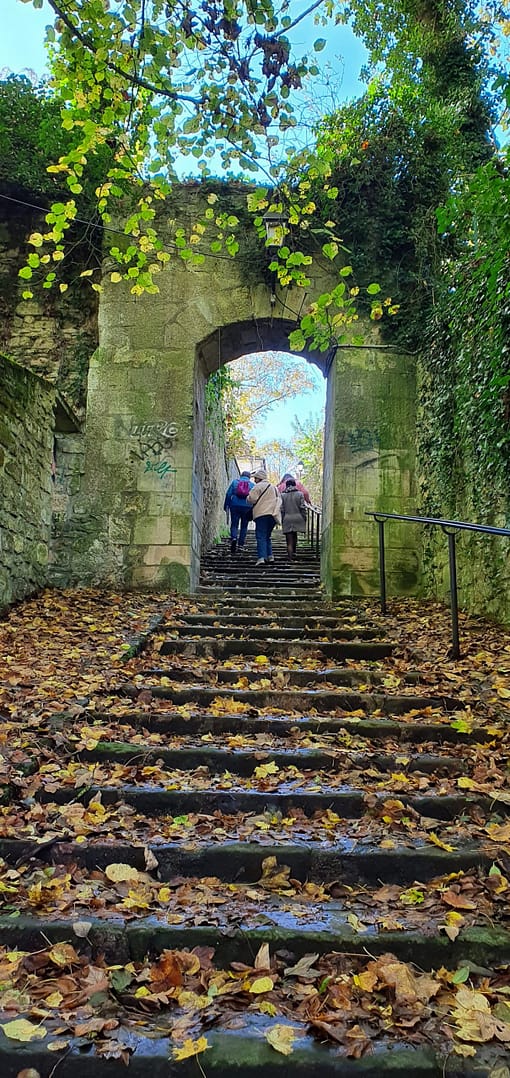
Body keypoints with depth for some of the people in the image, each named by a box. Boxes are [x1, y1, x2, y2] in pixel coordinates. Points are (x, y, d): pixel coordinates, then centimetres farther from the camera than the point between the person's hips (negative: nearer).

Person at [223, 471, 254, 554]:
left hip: (235, 506, -1)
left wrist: (226, 506, 6)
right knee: (244, 526, 10)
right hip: (247, 507, 1)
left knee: (234, 524, 4)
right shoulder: (252, 485, 9)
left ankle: (233, 538, -23)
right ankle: (240, 545, 7)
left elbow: (228, 494, 1)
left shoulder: (235, 482, 7)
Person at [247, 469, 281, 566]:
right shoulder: (274, 487, 23)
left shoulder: (258, 486, -3)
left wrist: (248, 498, 12)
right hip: (273, 514, 7)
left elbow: (251, 499, -8)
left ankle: (261, 557, -21)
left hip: (262, 514, -7)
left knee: (261, 537, -10)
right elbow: (279, 500, 23)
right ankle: (270, 555, 13)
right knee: (267, 536, 19)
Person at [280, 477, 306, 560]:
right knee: (294, 535, 25)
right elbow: (303, 508, -2)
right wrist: (304, 519, 5)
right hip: (298, 518, 1)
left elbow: (282, 510, 2)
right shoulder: (300, 494, 0)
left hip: (287, 520, -1)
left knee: (289, 540, 0)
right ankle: (294, 551, 33)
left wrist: (282, 521, 9)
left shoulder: (283, 495, 2)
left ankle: (290, 558, -9)